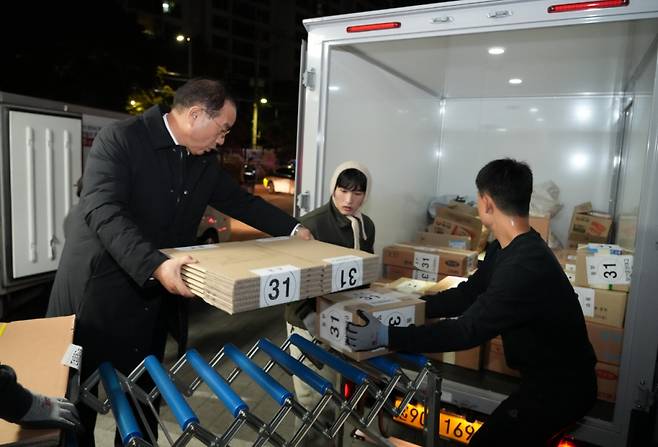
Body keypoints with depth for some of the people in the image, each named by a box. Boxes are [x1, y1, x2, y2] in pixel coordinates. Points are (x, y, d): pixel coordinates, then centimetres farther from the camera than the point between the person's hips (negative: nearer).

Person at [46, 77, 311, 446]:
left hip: (153, 298, 6)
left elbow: (242, 201, 13)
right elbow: (103, 212, -29)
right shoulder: (119, 140, -17)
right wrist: (155, 265, -41)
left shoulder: (205, 163, 4)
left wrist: (293, 229, 8)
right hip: (98, 291, -5)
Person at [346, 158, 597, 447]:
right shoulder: (505, 248, -1)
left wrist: (386, 337, -28)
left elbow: (468, 331, -32)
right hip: (546, 376, 8)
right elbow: (467, 295, 6)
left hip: (563, 386, -8)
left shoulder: (525, 266, -33)